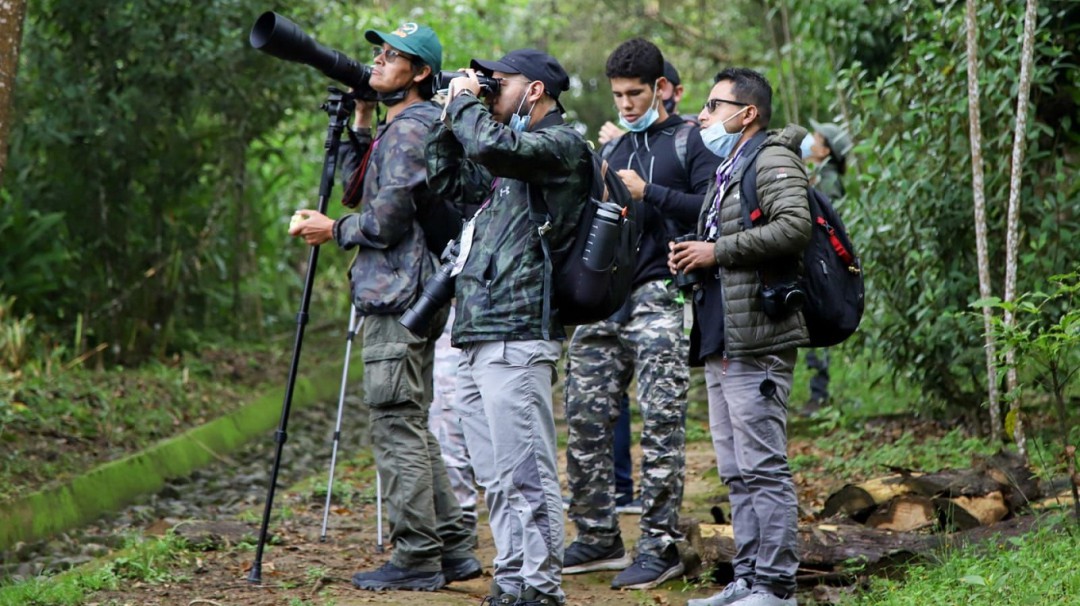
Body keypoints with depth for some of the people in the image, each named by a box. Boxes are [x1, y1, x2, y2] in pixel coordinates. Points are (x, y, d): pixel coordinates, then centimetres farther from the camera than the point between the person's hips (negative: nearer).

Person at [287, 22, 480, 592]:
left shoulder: (408, 130, -13)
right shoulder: (399, 128, 19)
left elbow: (387, 219, -18)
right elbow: (361, 187, 21)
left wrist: (333, 230, -2)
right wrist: (360, 124, 14)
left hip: (398, 295, -11)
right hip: (409, 293, 11)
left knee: (397, 424, -8)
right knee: (411, 426, 14)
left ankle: (417, 559, -6)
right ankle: (452, 547, 16)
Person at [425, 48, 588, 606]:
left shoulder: (561, 144, -6)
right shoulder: (510, 149, 23)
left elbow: (491, 146, -23)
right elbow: (447, 181, 29)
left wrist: (464, 102, -5)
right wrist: (450, 118, 17)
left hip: (517, 335, -10)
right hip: (477, 336, 10)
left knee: (527, 476, -9)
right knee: (497, 480, 11)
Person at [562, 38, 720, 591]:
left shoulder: (692, 143, 1)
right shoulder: (612, 148, 21)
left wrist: (648, 193, -15)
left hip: (658, 301, -7)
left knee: (661, 426, -6)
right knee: (584, 420, 4)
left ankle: (660, 547, -1)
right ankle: (597, 539, 14)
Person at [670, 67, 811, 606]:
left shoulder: (773, 160, -7)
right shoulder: (726, 169, 24)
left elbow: (794, 226, -23)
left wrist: (717, 252, -16)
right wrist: (690, 256, 10)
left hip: (756, 340, -10)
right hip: (719, 341, 10)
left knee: (763, 467, -9)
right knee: (738, 473, 12)